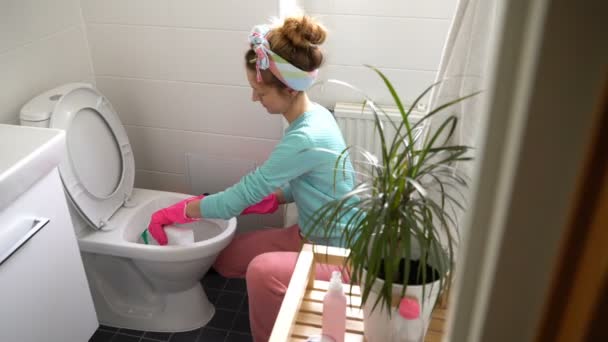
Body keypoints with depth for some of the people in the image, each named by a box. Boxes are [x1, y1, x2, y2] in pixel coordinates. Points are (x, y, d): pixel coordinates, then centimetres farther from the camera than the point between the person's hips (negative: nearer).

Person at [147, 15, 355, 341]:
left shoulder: (305, 138, -31)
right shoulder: (312, 116, -2)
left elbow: (242, 196, -25)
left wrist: (176, 212, -14)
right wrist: (270, 199, -2)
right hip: (311, 235, 10)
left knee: (262, 271, -36)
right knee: (225, 259, 10)